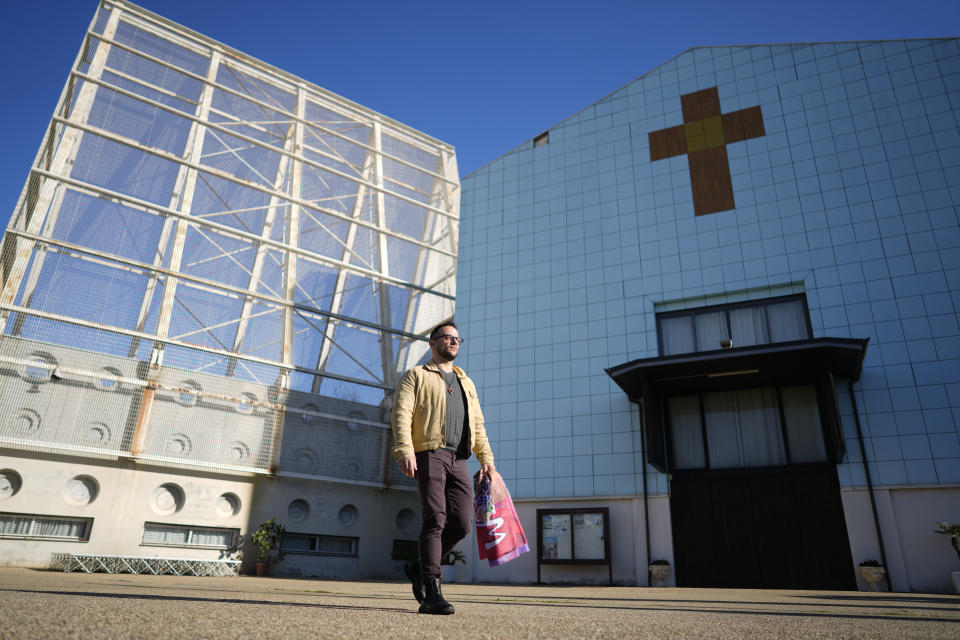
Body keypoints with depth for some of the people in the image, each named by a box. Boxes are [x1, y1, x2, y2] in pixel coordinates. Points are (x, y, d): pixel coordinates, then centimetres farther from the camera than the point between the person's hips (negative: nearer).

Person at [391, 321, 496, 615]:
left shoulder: (466, 383, 28)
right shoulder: (415, 376, 10)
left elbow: (478, 424, 23)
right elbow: (401, 415, -3)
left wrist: (486, 457, 9)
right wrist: (405, 451, -18)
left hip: (459, 461, 5)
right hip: (429, 454, -5)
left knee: (462, 523, -3)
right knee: (434, 521, -11)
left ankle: (420, 568, 19)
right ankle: (432, 595, -6)